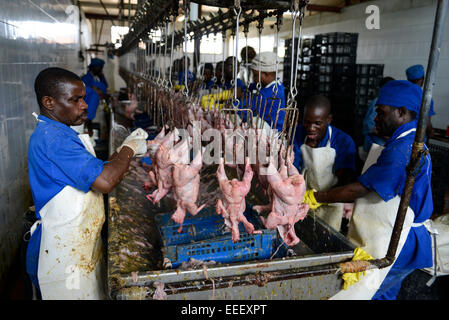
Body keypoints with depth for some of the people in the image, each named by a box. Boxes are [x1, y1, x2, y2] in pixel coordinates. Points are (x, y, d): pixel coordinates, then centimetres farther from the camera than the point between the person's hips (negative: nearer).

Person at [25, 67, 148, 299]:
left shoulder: (59, 133, 11)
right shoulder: (52, 137, -23)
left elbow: (94, 173, 13)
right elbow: (105, 182, -32)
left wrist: (124, 150, 2)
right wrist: (128, 149, -15)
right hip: (64, 253, -10)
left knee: (96, 293, 20)